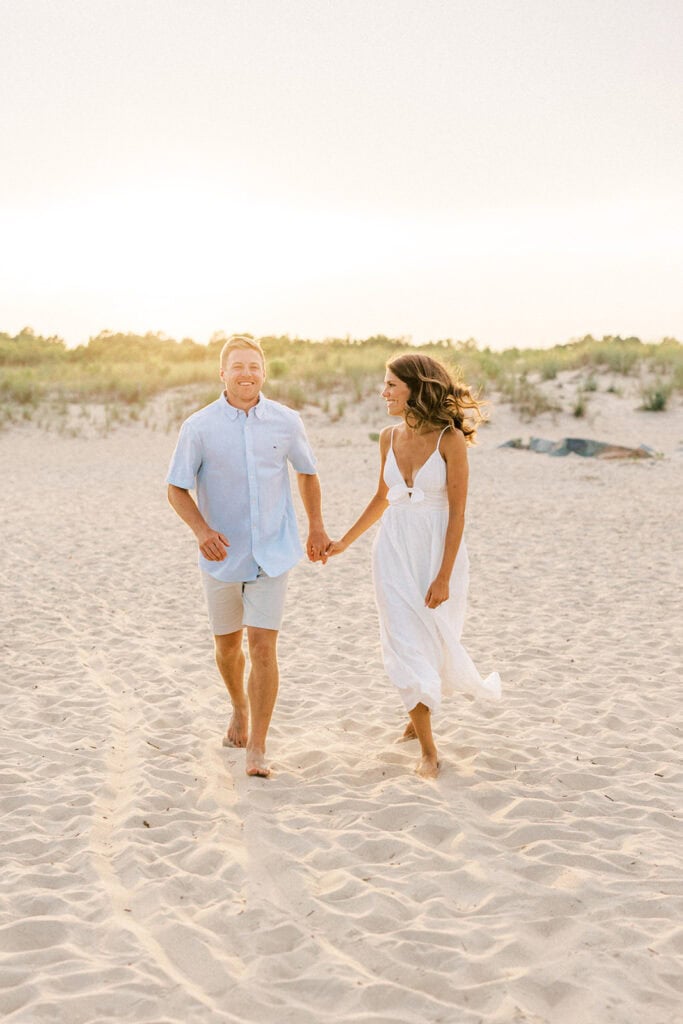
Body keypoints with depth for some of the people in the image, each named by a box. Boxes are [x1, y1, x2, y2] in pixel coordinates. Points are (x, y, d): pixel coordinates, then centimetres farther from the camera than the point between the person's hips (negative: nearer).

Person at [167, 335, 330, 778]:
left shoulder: (287, 421, -4)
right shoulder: (199, 427, -9)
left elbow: (307, 471, 14)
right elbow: (177, 489, -5)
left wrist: (317, 528, 15)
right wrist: (201, 530, -22)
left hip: (272, 553, -1)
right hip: (223, 555, 1)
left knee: (263, 646, -9)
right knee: (227, 645, 16)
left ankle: (257, 749, -3)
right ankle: (240, 707, 46)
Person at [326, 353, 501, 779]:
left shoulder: (450, 440, -13)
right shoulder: (390, 437, 3)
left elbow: (457, 512, -13)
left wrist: (444, 576, -16)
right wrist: (344, 541, 22)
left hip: (438, 549, -4)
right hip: (395, 550, 4)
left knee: (432, 643, 7)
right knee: (405, 644, -2)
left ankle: (419, 715, 36)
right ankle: (428, 750, 7)